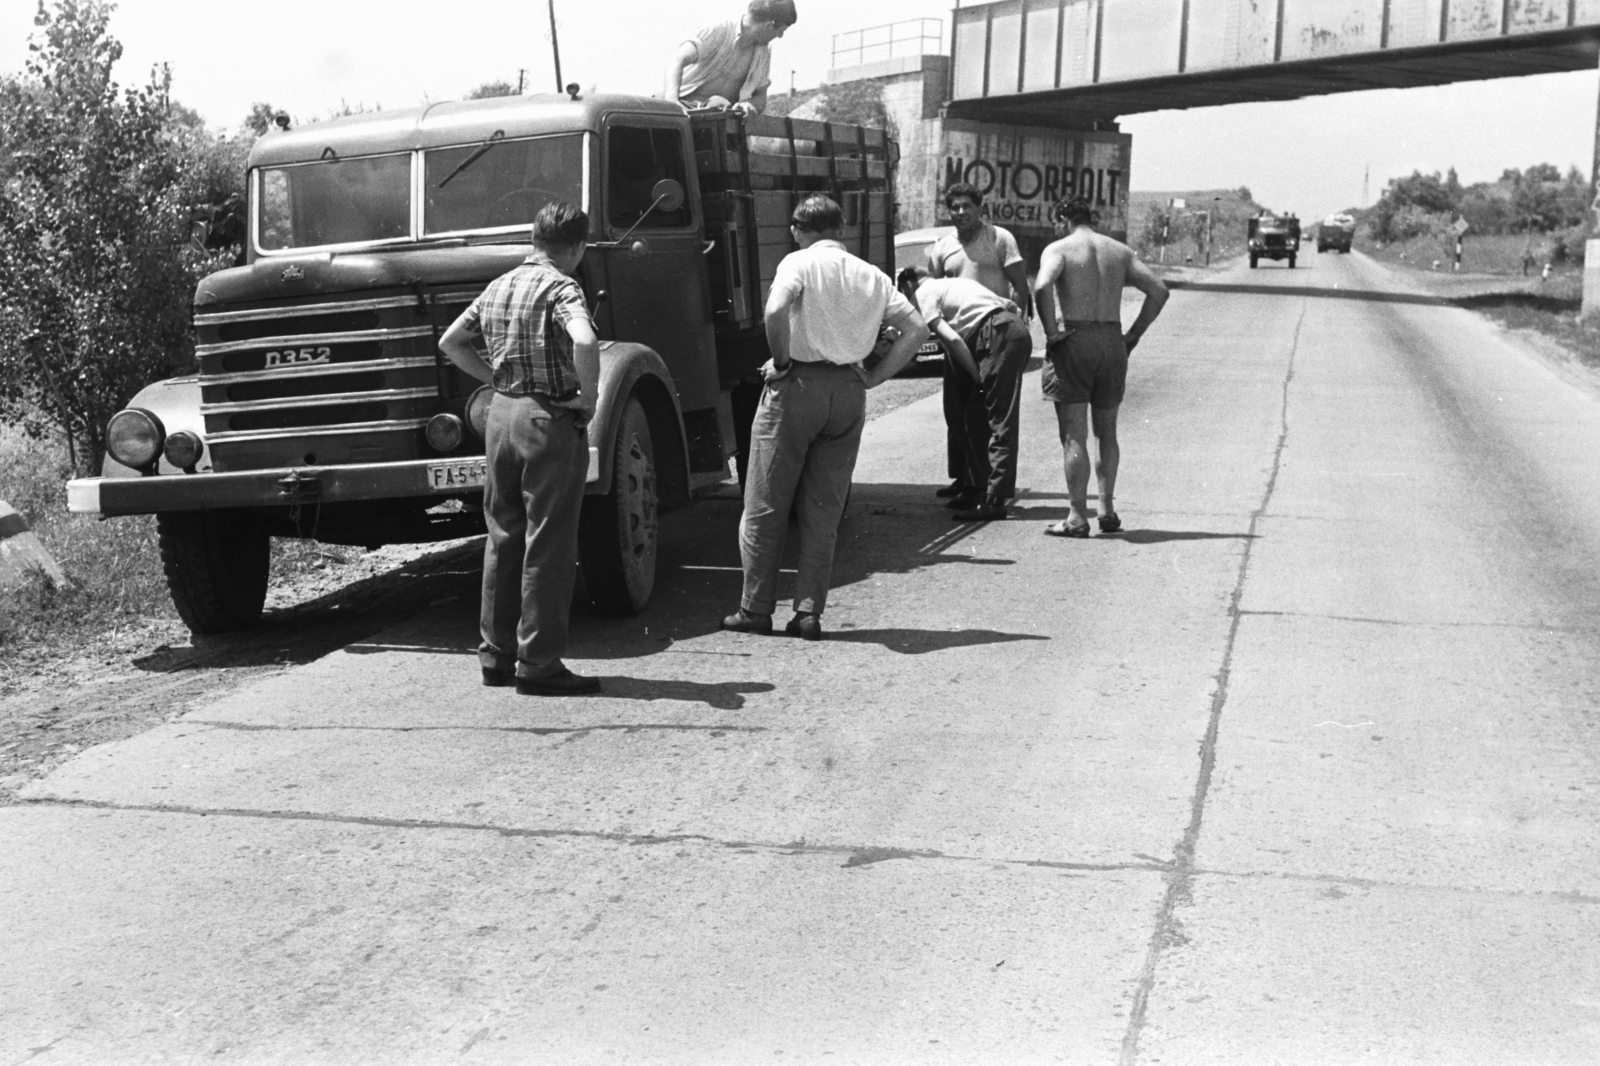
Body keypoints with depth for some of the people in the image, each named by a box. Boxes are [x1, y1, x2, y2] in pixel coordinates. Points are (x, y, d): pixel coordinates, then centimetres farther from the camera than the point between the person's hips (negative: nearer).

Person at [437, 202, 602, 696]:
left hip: (501, 415, 7)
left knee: (503, 539, 15)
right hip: (550, 420, -7)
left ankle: (497, 655, 20)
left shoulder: (498, 287, 12)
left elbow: (450, 343, 18)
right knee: (548, 546, -1)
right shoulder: (560, 287, -12)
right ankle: (539, 664, 2)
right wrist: (589, 397, -17)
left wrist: (497, 379, 15)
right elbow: (584, 342, -31)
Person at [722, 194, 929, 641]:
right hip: (850, 391, 5)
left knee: (765, 506, 6)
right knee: (823, 511, 11)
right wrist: (875, 377, 8)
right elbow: (916, 329, 8)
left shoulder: (800, 262, -4)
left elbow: (776, 309, -23)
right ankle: (809, 612, 8)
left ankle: (756, 609, 9)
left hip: (799, 384, -4)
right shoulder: (871, 275, 12)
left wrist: (781, 361, -10)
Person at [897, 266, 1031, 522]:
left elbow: (952, 339, -8)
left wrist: (976, 375, 0)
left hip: (999, 335, -8)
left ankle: (994, 501, -11)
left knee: (1000, 421, -10)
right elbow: (1009, 304, 27)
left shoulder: (924, 294, 7)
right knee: (975, 417, 14)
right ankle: (979, 489, 19)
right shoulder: (951, 283, 31)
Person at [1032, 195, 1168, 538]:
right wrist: (1133, 335, 9)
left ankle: (1077, 516, -3)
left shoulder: (1058, 249, -2)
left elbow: (1042, 286, -22)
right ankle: (1107, 508, 17)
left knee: (1074, 435, -2)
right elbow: (1158, 290, 7)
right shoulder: (1120, 251, 13)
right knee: (1106, 432, 18)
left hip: (1073, 342, -4)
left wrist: (1051, 331, -13)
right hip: (1112, 342, 5)